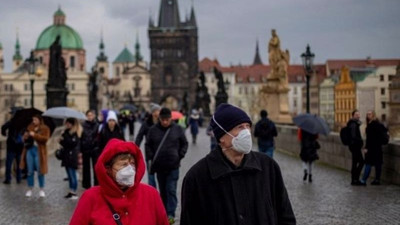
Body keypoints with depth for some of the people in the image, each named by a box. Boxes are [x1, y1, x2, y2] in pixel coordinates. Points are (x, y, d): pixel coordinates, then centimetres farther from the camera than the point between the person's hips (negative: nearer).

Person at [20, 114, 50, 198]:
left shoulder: (45, 128, 0)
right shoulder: (30, 127, 13)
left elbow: (45, 138, -14)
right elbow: (25, 137, 18)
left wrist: (35, 135, -19)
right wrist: (26, 137, -6)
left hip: (39, 151, -4)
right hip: (29, 150, 4)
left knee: (40, 171, 0)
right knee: (30, 171, 8)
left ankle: (42, 190, 11)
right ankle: (30, 189, 16)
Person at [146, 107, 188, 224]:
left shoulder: (177, 129, -2)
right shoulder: (153, 130, -1)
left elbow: (184, 144, 7)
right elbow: (148, 145, 7)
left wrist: (179, 156, -3)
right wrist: (152, 158, -3)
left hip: (173, 166, -2)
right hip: (159, 166, 2)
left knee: (171, 190, -7)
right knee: (162, 191, 13)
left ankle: (171, 214, -6)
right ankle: (164, 212, 24)